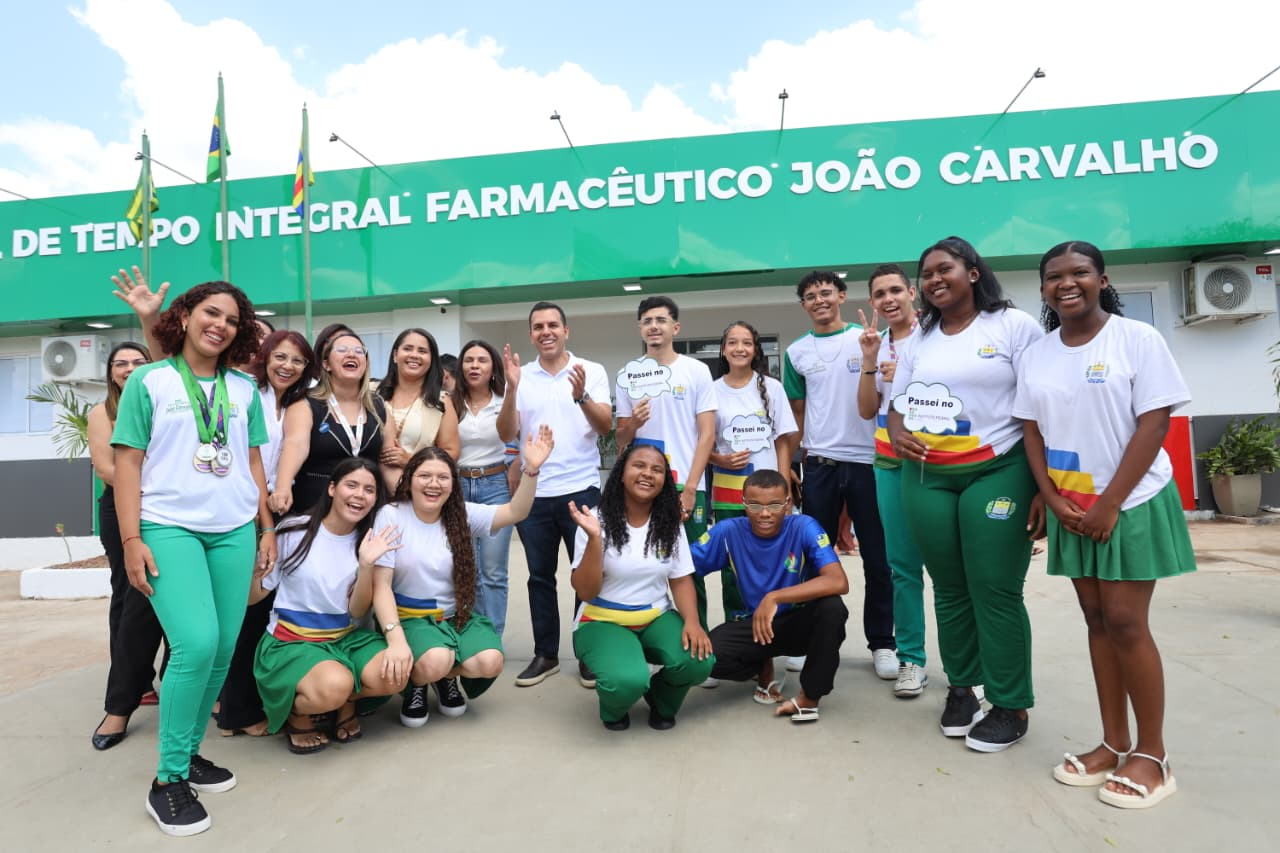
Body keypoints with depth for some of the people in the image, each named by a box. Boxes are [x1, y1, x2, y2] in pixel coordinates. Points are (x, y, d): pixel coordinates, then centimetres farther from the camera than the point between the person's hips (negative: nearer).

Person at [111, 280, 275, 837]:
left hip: (235, 530, 4)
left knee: (224, 648, 3)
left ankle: (189, 751, 25)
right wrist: (131, 539, -9)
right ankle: (168, 780, 0)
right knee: (197, 643, -17)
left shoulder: (244, 388, 12)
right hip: (168, 528, -4)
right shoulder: (148, 381, 2)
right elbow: (127, 462, -1)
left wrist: (267, 529, 12)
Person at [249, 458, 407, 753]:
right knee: (335, 685, -34)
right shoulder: (293, 531, -9)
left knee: (395, 676, -24)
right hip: (291, 641, -3)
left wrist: (366, 564, -19)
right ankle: (296, 714, 2)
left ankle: (345, 702, 8)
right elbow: (253, 595, -3)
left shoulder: (368, 541, 1)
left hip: (346, 637, 4)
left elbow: (357, 612, -3)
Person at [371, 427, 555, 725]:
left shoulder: (464, 514, -1)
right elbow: (380, 585, -12)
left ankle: (447, 678, 13)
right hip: (410, 617, -3)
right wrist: (395, 639, -25)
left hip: (458, 615, 4)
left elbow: (515, 512, -14)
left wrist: (531, 468, -31)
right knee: (435, 661, -34)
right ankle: (416, 685, 5)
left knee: (490, 663, -22)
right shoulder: (391, 516, -10)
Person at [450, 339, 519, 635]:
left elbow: (507, 434, -21)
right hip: (458, 486, 2)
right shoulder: (451, 403, 5)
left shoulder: (503, 400, 1)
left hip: (495, 486, -1)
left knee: (492, 572, 0)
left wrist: (511, 391, -34)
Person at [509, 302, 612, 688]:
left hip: (581, 489, -2)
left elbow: (606, 427, -9)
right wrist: (511, 387, -18)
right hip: (534, 493, 2)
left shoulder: (592, 371, -1)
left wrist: (581, 396, -26)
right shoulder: (521, 377, 4)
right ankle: (545, 654, 24)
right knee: (540, 576, 11)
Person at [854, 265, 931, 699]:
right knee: (903, 564, 6)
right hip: (891, 465, 4)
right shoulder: (877, 345, 13)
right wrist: (869, 360, -5)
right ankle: (911, 658, 13)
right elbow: (867, 410, 6)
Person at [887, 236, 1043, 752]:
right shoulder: (919, 338, 14)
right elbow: (898, 404, 18)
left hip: (997, 472, -4)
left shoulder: (1013, 324, -1)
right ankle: (961, 688, 25)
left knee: (995, 590, -3)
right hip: (926, 477, 4)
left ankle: (1011, 705, 12)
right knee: (950, 589, 10)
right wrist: (898, 435, -5)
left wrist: (1042, 484, -10)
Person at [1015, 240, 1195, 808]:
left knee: (1126, 622, -5)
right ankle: (1114, 743, 19)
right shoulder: (1036, 355, 6)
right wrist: (1053, 500, -6)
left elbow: (1155, 423, -12)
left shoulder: (1137, 338, -7)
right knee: (1097, 620, 9)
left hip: (1133, 503, -4)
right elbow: (1032, 432, 6)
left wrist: (1110, 503, -16)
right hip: (1071, 509, 5)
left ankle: (1152, 754, 11)